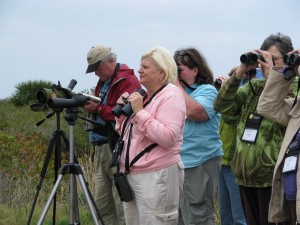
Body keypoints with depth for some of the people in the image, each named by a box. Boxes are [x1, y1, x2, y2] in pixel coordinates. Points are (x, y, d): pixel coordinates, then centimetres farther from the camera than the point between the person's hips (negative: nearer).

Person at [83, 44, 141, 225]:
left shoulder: (128, 81, -9)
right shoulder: (103, 82, 21)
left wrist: (98, 109, -17)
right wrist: (90, 106, 7)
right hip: (101, 148, 10)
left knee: (123, 208, -9)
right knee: (103, 207, 10)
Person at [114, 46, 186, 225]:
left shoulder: (171, 95, -9)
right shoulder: (143, 95, 15)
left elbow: (168, 138, -22)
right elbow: (127, 133, 22)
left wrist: (140, 111, -20)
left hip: (156, 176, -9)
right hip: (130, 174, 9)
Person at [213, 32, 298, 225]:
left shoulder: (293, 87, -1)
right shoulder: (253, 87, 15)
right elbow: (222, 106, 5)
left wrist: (272, 77, -16)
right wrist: (240, 72, -4)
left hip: (272, 175, -6)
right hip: (246, 174, 6)